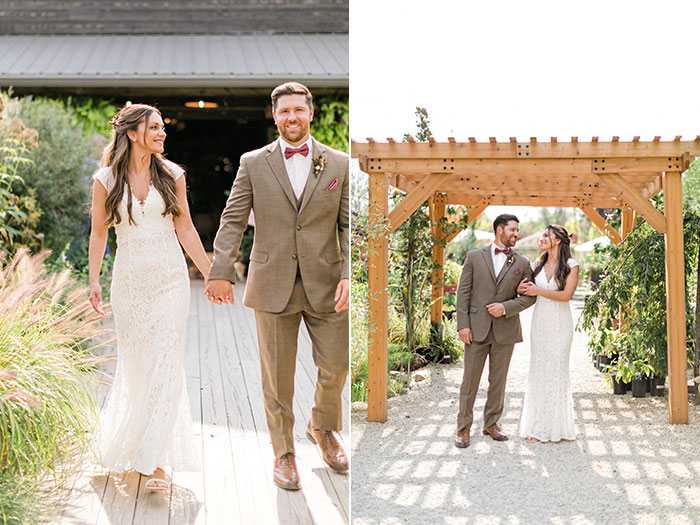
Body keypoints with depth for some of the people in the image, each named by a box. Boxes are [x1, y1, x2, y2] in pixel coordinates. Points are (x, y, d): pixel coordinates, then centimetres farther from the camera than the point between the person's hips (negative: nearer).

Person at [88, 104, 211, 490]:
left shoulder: (171, 175, 3)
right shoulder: (106, 180, 0)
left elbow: (185, 228, 7)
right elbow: (98, 233, 6)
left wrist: (209, 275, 6)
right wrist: (94, 281, -2)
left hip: (170, 277, 0)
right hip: (129, 280, 0)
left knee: (166, 366, -6)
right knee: (134, 364, 7)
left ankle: (153, 459, 0)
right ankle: (126, 442, 32)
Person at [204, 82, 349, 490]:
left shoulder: (339, 164, 3)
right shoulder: (253, 164, 2)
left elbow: (349, 224, 2)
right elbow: (233, 221, 1)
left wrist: (349, 275, -10)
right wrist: (221, 273, -8)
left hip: (325, 286, 1)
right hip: (273, 286, -1)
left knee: (336, 366, 7)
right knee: (278, 375, 7)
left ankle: (323, 428, 36)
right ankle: (284, 452, 23)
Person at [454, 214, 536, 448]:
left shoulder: (522, 263, 7)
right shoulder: (475, 257, 3)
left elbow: (529, 296, 5)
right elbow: (463, 291, 1)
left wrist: (506, 307, -11)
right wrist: (462, 324, -7)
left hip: (505, 330, 2)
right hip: (477, 329, -2)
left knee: (498, 380, 9)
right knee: (470, 380, 1)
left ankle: (491, 424, 23)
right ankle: (463, 428, 10)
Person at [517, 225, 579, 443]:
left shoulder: (571, 266, -4)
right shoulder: (538, 265, 10)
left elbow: (566, 295, -13)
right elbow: (529, 291, 17)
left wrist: (539, 291, -12)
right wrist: (522, 289, -5)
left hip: (560, 325, -4)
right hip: (540, 324, 4)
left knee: (557, 371, -1)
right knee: (538, 372, 4)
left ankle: (557, 426, 10)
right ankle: (538, 426, 10)